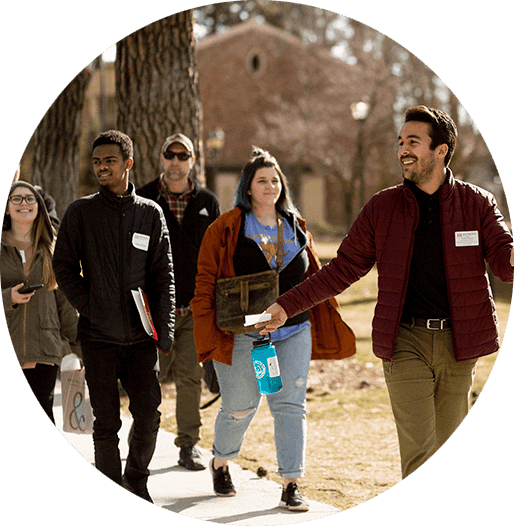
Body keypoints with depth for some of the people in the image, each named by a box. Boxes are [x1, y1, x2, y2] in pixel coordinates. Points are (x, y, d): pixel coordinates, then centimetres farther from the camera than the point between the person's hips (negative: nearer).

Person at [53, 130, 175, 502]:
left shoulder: (151, 213, 7)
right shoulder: (81, 213, 3)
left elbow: (164, 275, 6)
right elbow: (64, 266, 4)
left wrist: (165, 326, -3)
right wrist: (88, 307, -8)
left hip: (141, 336, 1)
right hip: (98, 336, -1)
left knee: (149, 415, -4)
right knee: (107, 423, 2)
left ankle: (137, 479, 18)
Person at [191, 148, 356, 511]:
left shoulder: (297, 228, 12)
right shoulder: (226, 229, 0)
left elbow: (314, 278, 17)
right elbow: (206, 279, -1)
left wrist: (329, 326, 12)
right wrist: (208, 327, -10)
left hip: (293, 332, 3)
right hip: (242, 334, -3)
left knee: (291, 405, -3)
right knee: (240, 406, 4)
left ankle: (292, 485, 0)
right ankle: (220, 463, 33)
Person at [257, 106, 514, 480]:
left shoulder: (477, 203, 4)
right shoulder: (383, 207, 6)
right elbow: (343, 269, 9)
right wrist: (287, 306, 2)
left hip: (458, 342, 1)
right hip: (405, 341, -1)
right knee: (418, 450, -10)